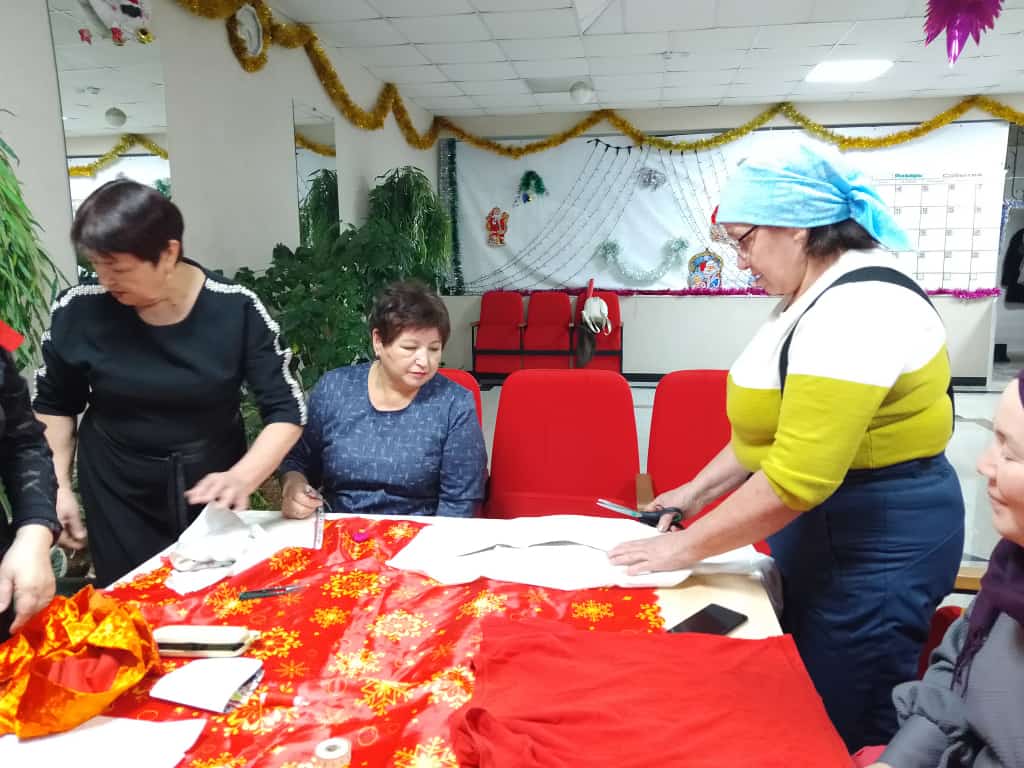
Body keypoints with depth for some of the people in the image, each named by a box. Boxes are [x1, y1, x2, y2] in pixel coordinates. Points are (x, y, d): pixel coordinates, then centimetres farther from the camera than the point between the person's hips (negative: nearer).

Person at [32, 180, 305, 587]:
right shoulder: (79, 310, -13)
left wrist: (243, 477, -30)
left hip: (212, 488, 0)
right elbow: (53, 405, 4)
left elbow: (286, 410, -15)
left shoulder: (236, 309, -19)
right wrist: (59, 487, 1)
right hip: (117, 492, 0)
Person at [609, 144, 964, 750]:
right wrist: (699, 489, 11)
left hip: (876, 544, -10)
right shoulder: (821, 296, 10)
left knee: (843, 732, 7)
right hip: (829, 535, 10)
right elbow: (781, 422, 17)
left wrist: (685, 548, -19)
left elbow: (797, 478, -29)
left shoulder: (856, 310, -25)